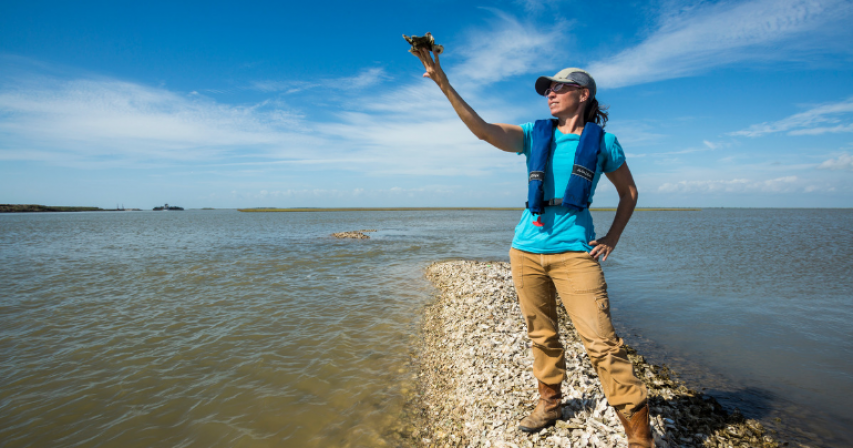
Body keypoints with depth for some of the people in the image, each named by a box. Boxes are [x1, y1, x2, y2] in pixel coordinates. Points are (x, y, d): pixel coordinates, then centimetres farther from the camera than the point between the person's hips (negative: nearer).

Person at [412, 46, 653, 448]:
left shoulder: (603, 143, 4)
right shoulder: (535, 134, 9)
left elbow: (629, 192, 16)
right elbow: (482, 129, -6)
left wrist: (611, 239, 6)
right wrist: (443, 83, -13)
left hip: (574, 252, -3)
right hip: (527, 249, 3)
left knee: (602, 343, -9)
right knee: (541, 336, 14)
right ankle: (550, 403, 35)